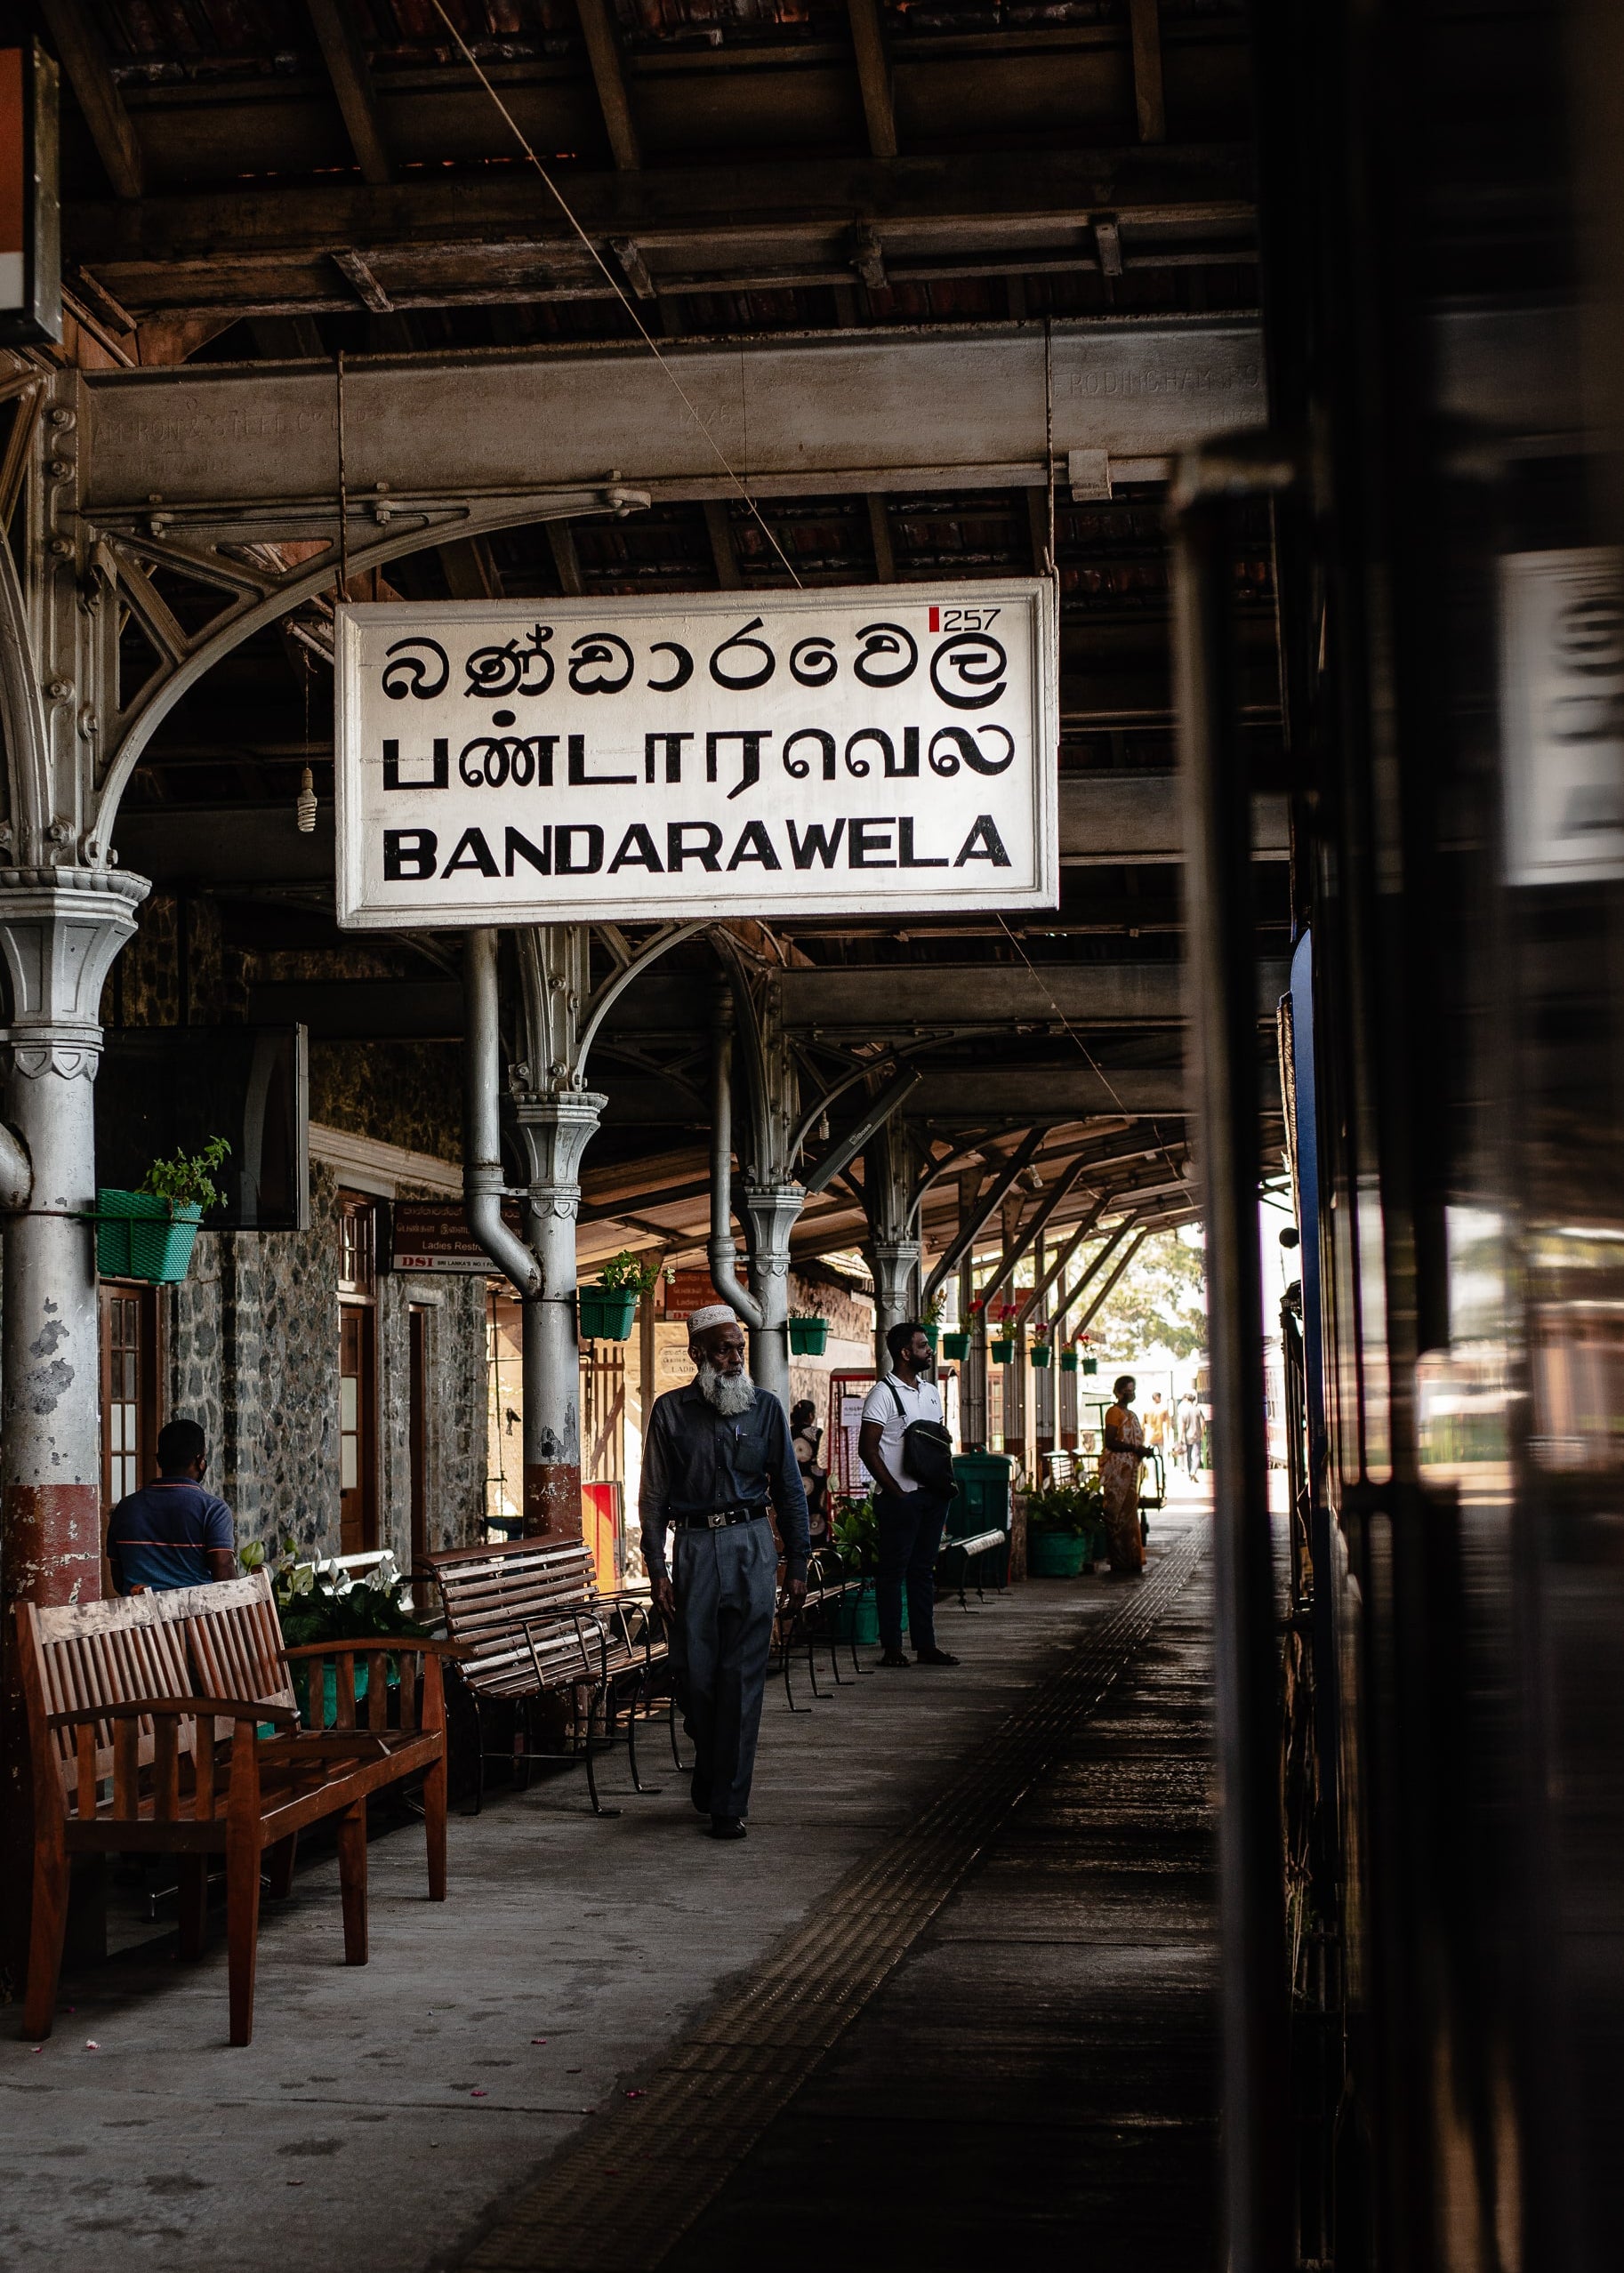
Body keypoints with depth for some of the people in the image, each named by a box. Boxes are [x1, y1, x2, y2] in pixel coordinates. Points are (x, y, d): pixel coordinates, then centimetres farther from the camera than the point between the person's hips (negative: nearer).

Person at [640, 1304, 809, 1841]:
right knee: (693, 1674, 2)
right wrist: (657, 1570, -3)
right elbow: (654, 1496, 4)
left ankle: (728, 1804, 0)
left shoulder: (765, 1407, 5)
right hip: (693, 1549, 0)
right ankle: (712, 1769, 30)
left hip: (751, 1546, 0)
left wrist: (797, 1565, 6)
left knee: (742, 1678, -4)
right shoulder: (671, 1411, 3)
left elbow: (790, 1491, 10)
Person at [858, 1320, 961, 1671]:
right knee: (893, 1571, -1)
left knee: (924, 1570, 10)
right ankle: (892, 1648, 2)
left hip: (932, 1494, 7)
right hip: (900, 1497, -7)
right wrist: (896, 1492, -14)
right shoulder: (883, 1394, -8)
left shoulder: (931, 1391, 15)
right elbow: (867, 1449, -12)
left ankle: (925, 1645, 14)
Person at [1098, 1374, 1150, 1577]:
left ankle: (1130, 1563, 12)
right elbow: (1110, 1442, -17)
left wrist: (1142, 1451, 6)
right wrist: (1135, 1448, -19)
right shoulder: (1114, 1412, -8)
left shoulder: (1132, 1415, 20)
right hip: (1116, 1469, -9)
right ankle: (1120, 1565, -9)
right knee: (1119, 1514, -9)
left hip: (1130, 1469, 9)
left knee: (1129, 1513, 9)